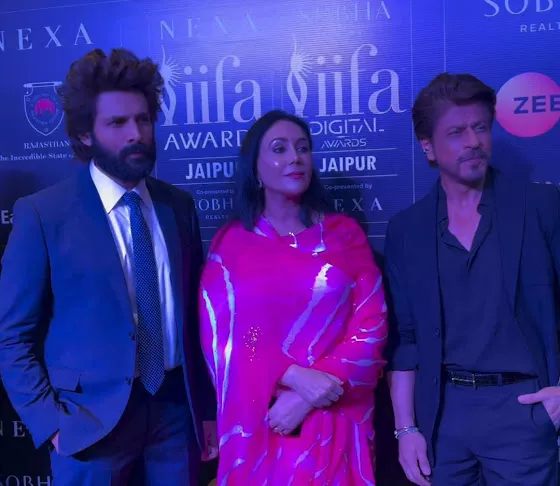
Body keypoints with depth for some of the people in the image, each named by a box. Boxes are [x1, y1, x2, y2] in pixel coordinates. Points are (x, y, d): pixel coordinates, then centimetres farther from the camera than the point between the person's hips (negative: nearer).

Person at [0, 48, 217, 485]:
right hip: (92, 419, -3)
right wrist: (52, 423, -12)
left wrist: (207, 407, 7)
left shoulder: (179, 205, 3)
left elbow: (194, 313, 7)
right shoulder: (42, 214, -9)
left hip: (177, 407, 4)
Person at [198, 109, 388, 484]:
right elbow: (221, 337, -3)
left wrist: (307, 399, -14)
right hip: (258, 424, 0)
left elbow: (371, 324, -4)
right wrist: (294, 377, -17)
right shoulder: (230, 243, 2)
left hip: (335, 421, 0)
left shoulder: (345, 234, 2)